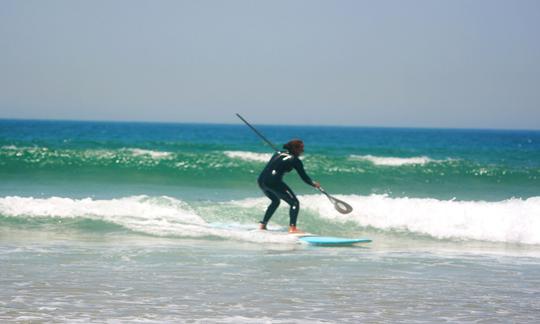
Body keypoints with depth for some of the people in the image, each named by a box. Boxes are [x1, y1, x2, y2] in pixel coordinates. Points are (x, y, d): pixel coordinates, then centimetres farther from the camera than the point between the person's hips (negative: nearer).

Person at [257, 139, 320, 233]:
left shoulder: (278, 154, 20)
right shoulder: (295, 160, 1)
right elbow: (304, 177, 5)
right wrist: (314, 184, 24)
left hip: (261, 180, 7)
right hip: (274, 182, -7)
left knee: (275, 201, 32)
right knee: (295, 203, 2)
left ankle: (263, 224, 29)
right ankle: (292, 228, -12)